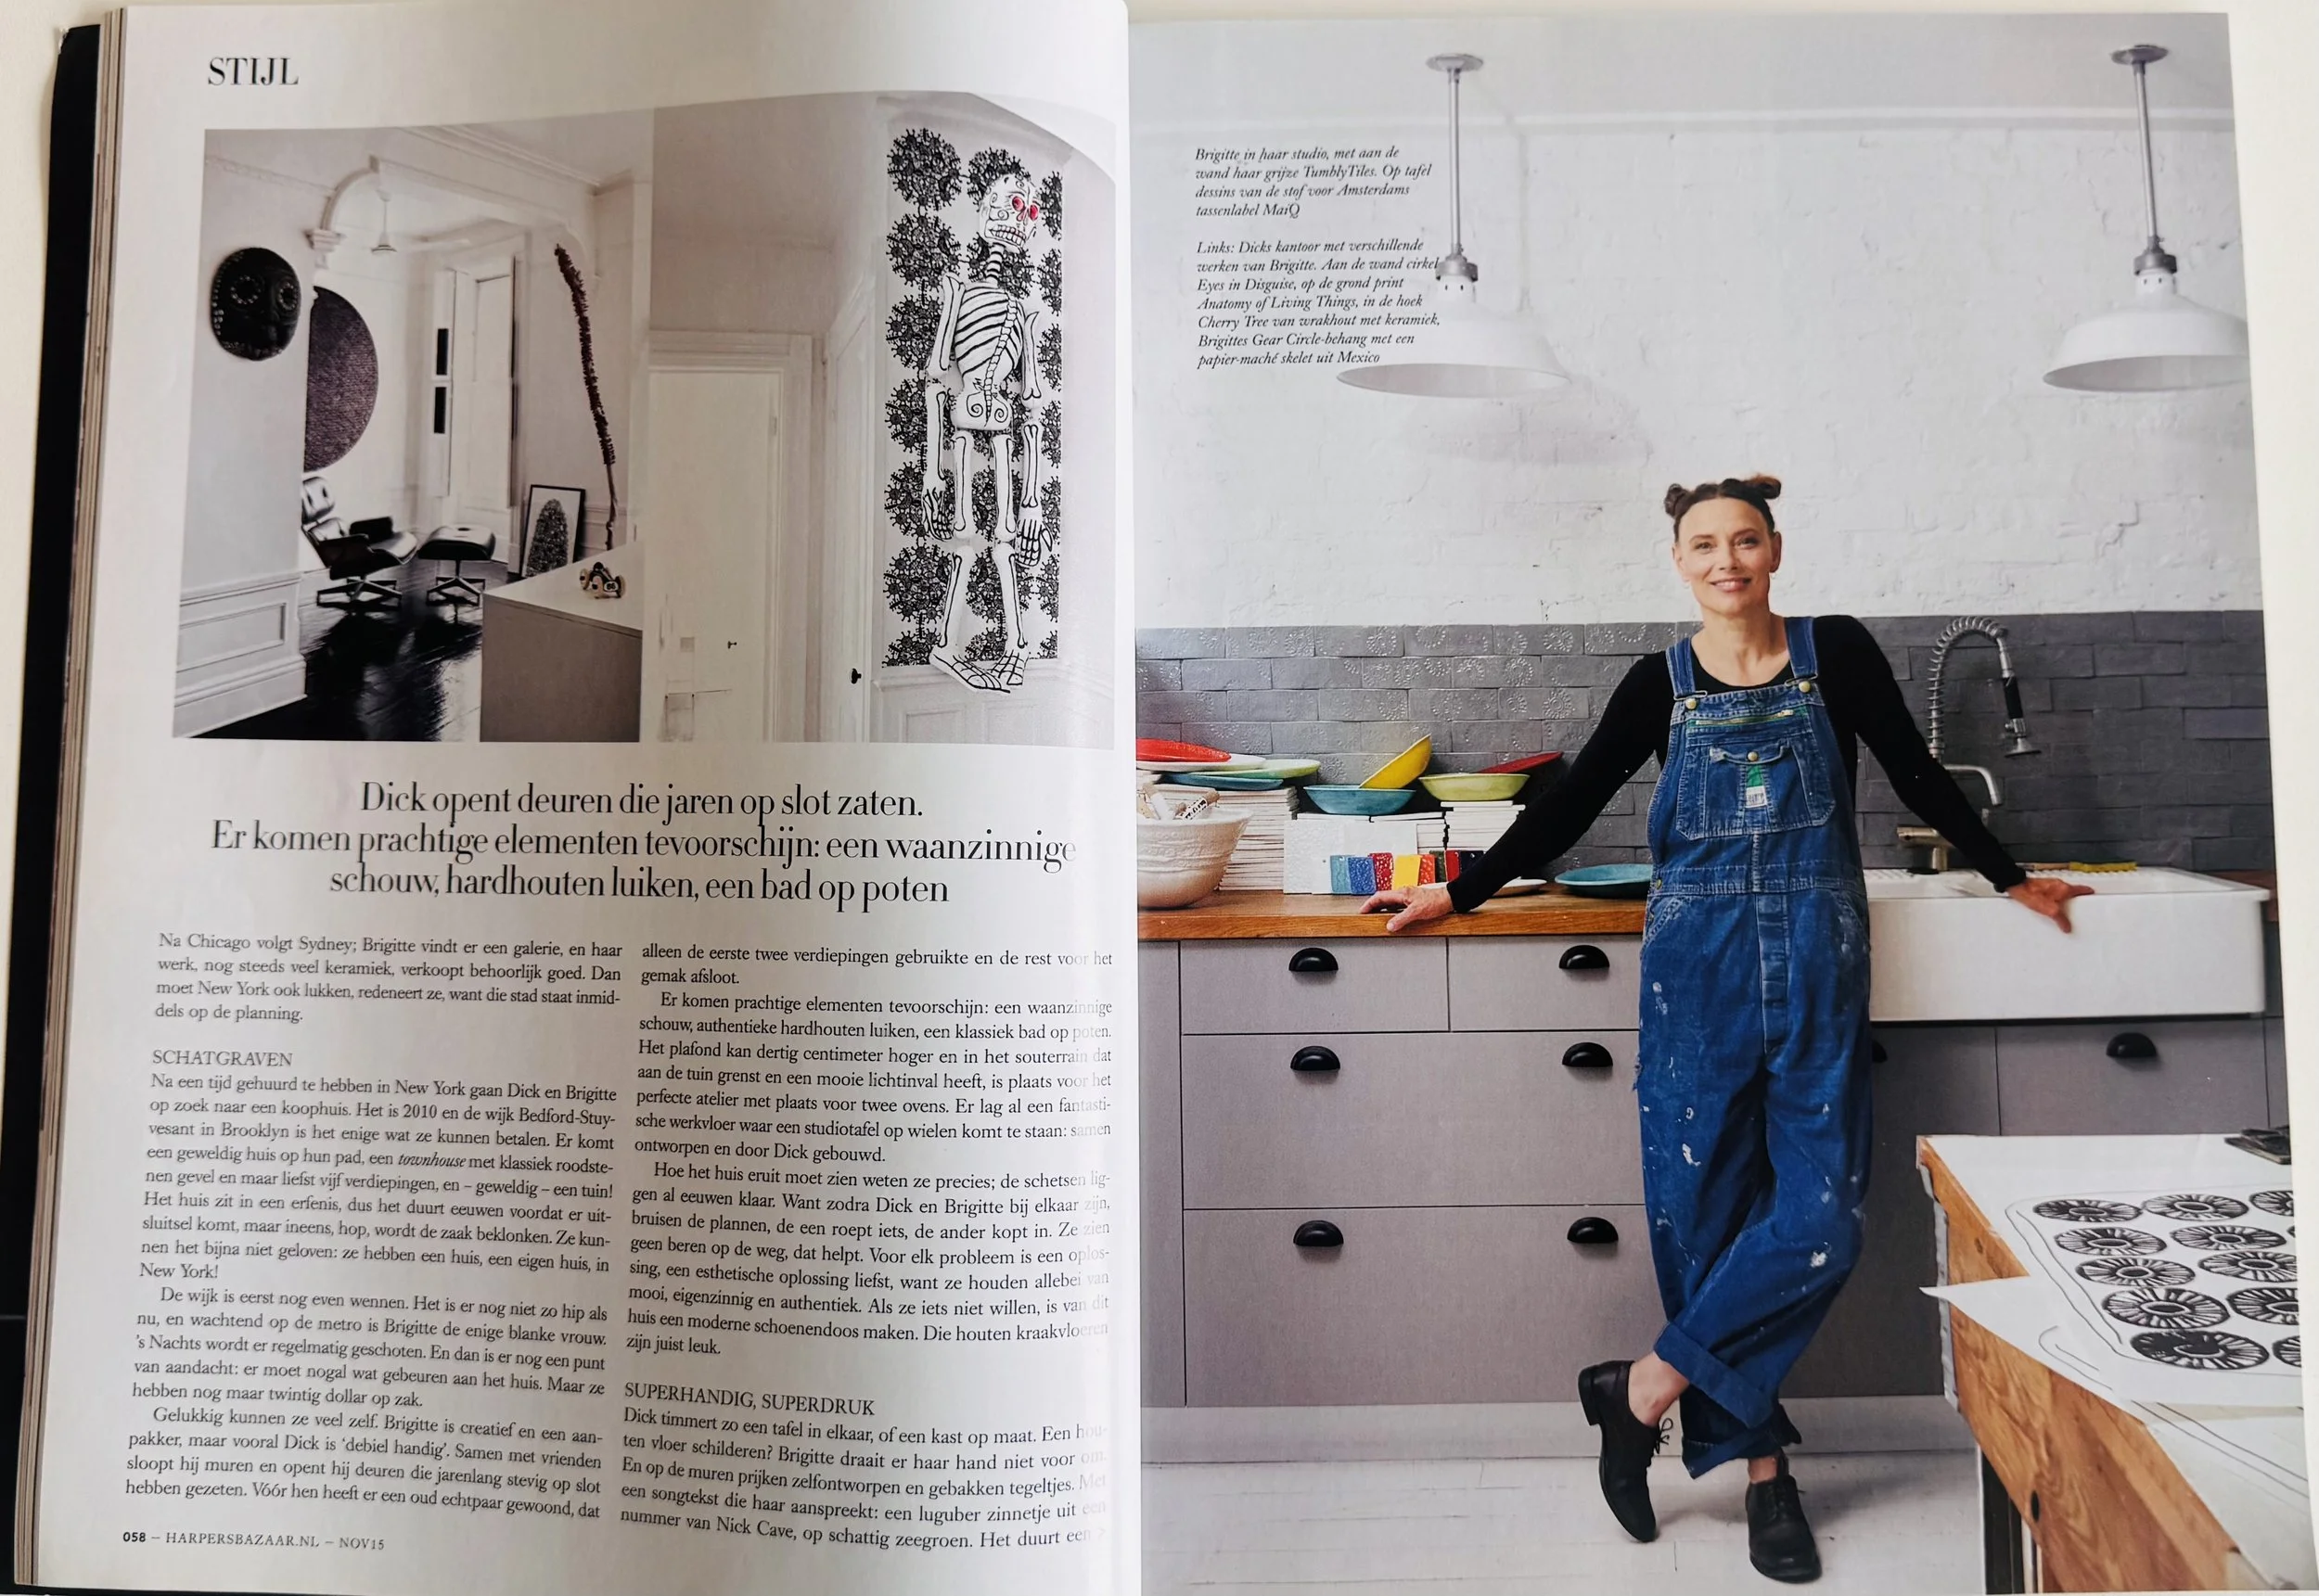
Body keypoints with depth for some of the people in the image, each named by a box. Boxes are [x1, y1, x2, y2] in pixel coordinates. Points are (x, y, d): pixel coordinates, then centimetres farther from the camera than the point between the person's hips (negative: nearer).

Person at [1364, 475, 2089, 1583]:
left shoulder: (1837, 654, 4)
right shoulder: (1660, 684, 4)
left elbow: (1918, 778, 13)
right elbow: (1570, 806, 8)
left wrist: (2011, 879, 19)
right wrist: (1458, 893, 7)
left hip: (1816, 962, 1)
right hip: (1698, 963, 0)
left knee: (1821, 1214, -8)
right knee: (1706, 1210, 1)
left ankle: (1646, 1388, 7)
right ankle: (1761, 1465, 15)